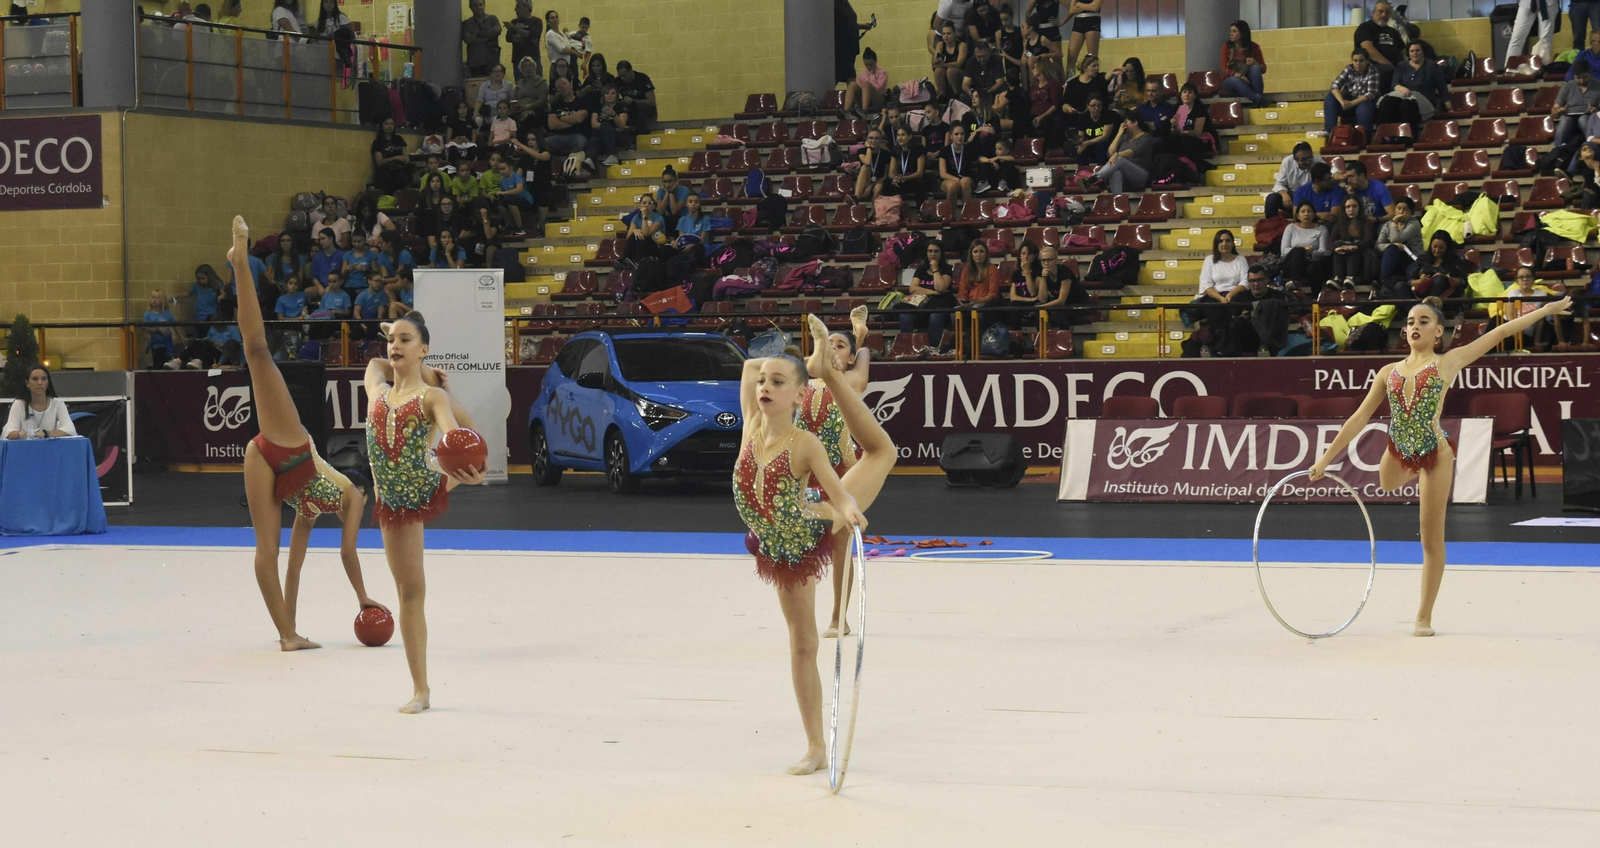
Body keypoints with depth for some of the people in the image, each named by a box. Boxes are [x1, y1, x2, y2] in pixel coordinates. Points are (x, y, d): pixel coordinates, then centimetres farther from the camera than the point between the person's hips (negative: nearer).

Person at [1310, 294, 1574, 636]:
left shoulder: (1448, 362, 1)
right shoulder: (1388, 372, 9)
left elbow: (1500, 332, 3)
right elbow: (1359, 419, 8)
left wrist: (1545, 310, 4)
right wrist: (1326, 458, 3)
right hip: (1397, 453, 4)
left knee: (1432, 537, 1)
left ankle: (1424, 617, 7)